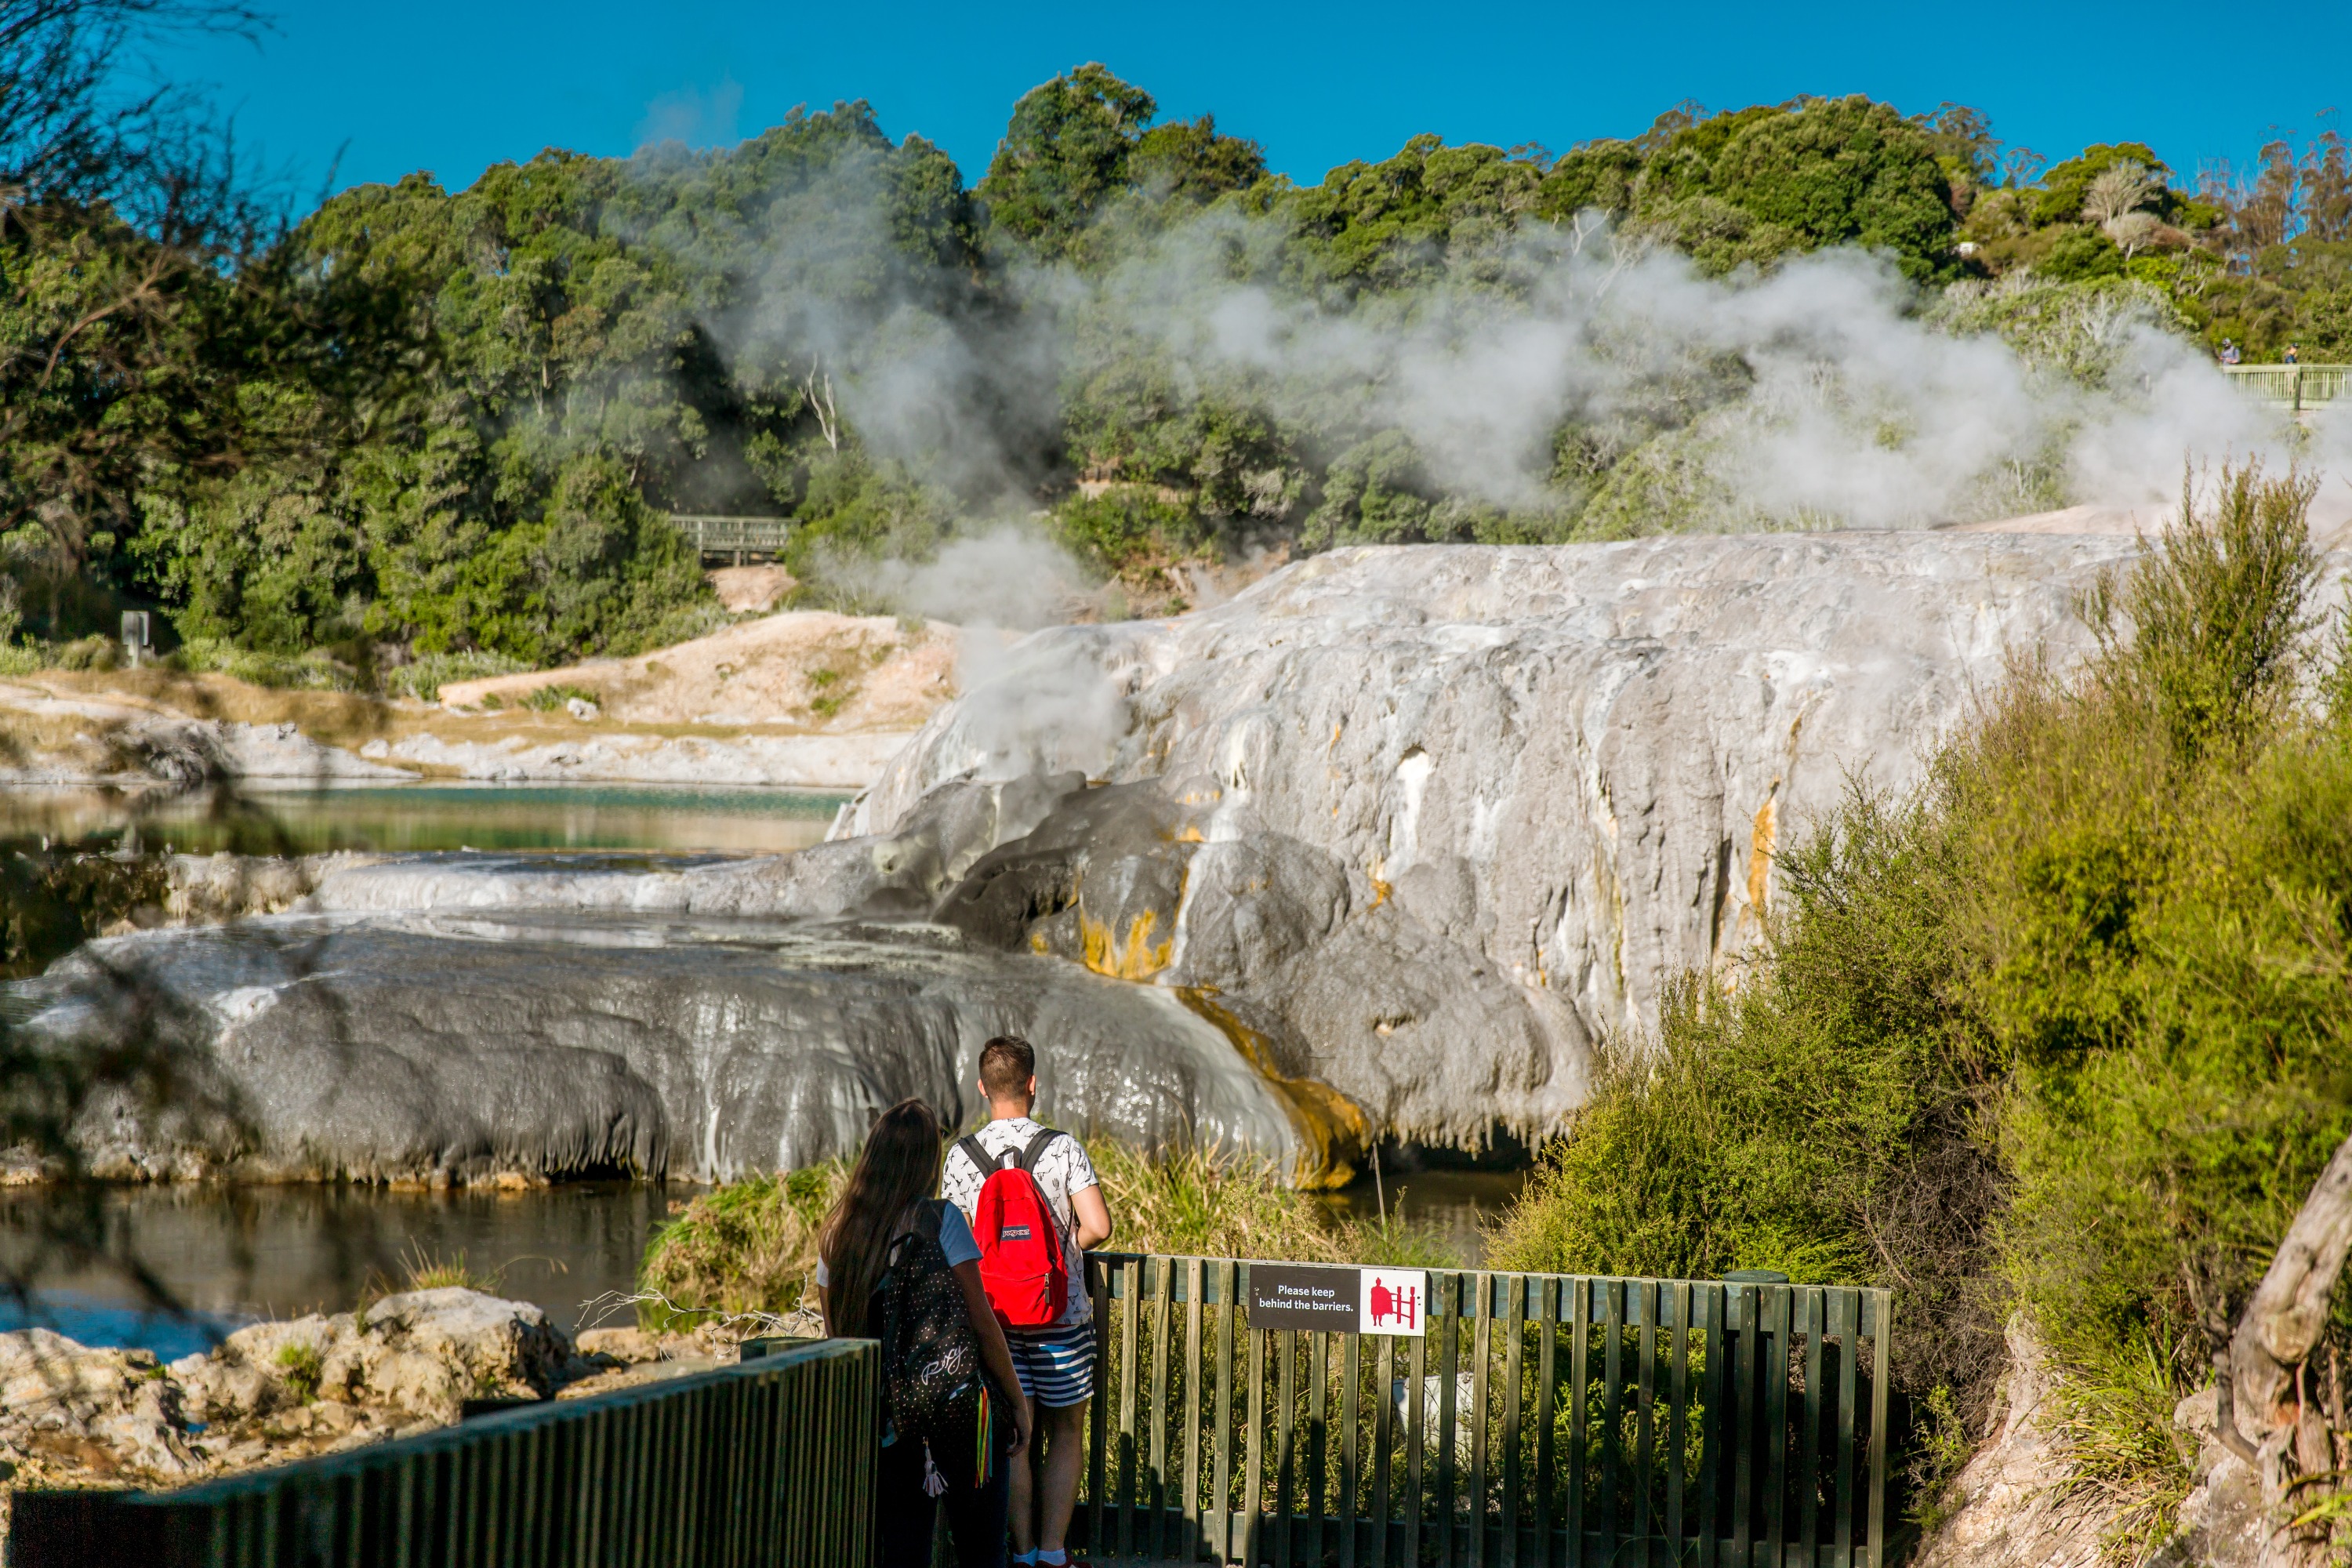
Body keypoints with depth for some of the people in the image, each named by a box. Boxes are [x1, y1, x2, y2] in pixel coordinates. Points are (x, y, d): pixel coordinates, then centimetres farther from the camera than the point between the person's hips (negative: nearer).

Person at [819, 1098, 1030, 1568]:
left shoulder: (835, 1235, 5)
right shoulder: (939, 1219, -8)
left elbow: (836, 1339, 10)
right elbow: (983, 1324, -9)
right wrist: (1018, 1404, -1)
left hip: (887, 1423, 4)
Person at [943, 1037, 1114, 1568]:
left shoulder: (962, 1157, -3)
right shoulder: (1063, 1148, -10)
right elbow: (1098, 1226, -15)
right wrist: (1069, 1247, 6)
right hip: (1061, 1315, -2)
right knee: (1064, 1434, 10)